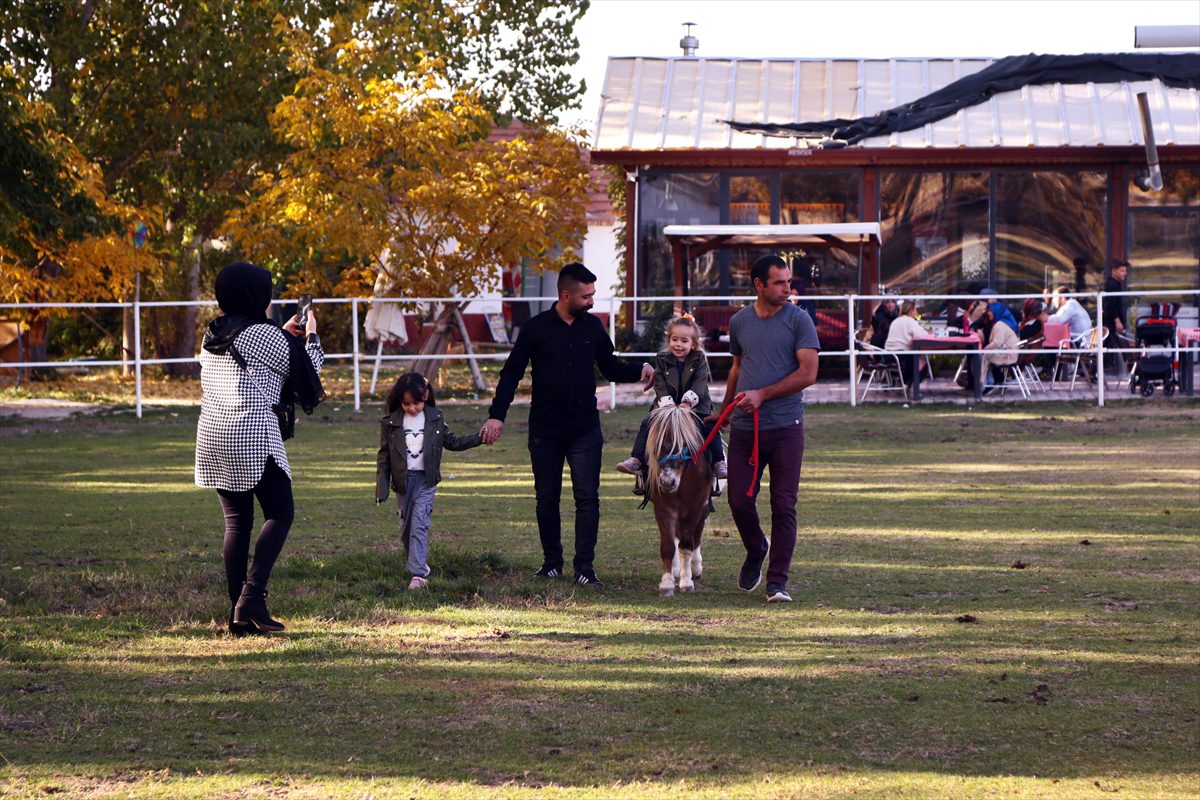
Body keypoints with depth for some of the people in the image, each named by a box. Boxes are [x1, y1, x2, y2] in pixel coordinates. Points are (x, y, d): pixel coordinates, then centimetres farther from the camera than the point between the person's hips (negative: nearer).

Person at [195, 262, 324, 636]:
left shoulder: (213, 335, 14)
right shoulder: (264, 335, -8)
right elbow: (306, 368, 4)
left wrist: (283, 334, 31)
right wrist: (311, 335, 20)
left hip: (212, 437, 7)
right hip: (254, 436, -7)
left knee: (236, 521, 9)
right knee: (280, 514, 1)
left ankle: (238, 612, 5)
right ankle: (252, 596, -14)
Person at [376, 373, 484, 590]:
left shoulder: (435, 419, 1)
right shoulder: (391, 422, -2)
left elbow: (451, 442, 15)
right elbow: (384, 456, 3)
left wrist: (479, 438, 6)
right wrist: (381, 488, -1)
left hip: (426, 480, -2)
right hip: (402, 480, 2)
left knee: (419, 525, -14)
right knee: (406, 529, 8)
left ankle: (418, 574, -19)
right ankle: (419, 569, 23)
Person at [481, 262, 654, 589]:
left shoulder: (592, 326, 5)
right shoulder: (536, 328, -4)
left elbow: (609, 366, 17)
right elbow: (512, 373, -1)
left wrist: (640, 371, -1)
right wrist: (496, 415, -9)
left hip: (585, 428, 1)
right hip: (545, 430, -1)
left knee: (587, 497, -6)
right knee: (547, 498, 6)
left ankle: (585, 567, -5)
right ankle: (552, 561, 20)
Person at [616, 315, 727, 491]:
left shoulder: (699, 360, 2)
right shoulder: (662, 360, 7)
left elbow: (698, 385, -10)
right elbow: (660, 386, -4)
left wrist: (687, 403, -25)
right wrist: (668, 405, -20)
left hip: (696, 407, -1)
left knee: (711, 427, -24)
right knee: (647, 423, -20)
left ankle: (719, 463, -18)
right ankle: (636, 460, -22)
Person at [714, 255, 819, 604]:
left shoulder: (798, 321, -2)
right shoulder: (739, 322, 11)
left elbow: (808, 373, -9)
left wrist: (762, 395, -13)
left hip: (786, 428, -3)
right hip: (744, 428, 3)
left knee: (784, 506, -3)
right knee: (739, 500, 0)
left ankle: (777, 581, 2)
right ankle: (756, 551, 29)